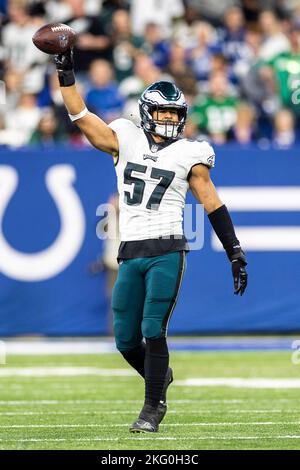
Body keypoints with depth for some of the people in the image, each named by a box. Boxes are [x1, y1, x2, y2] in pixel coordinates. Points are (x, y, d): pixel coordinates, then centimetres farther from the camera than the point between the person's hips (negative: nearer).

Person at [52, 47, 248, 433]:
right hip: (131, 253, 3)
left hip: (166, 252, -3)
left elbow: (213, 205, 6)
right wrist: (65, 71, -6)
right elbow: (80, 117, 2)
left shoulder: (189, 154, 4)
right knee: (126, 339, 4)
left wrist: (235, 253, 4)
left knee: (153, 332, -11)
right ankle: (160, 376, 33)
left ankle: (153, 409, 1)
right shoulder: (125, 140, 8)